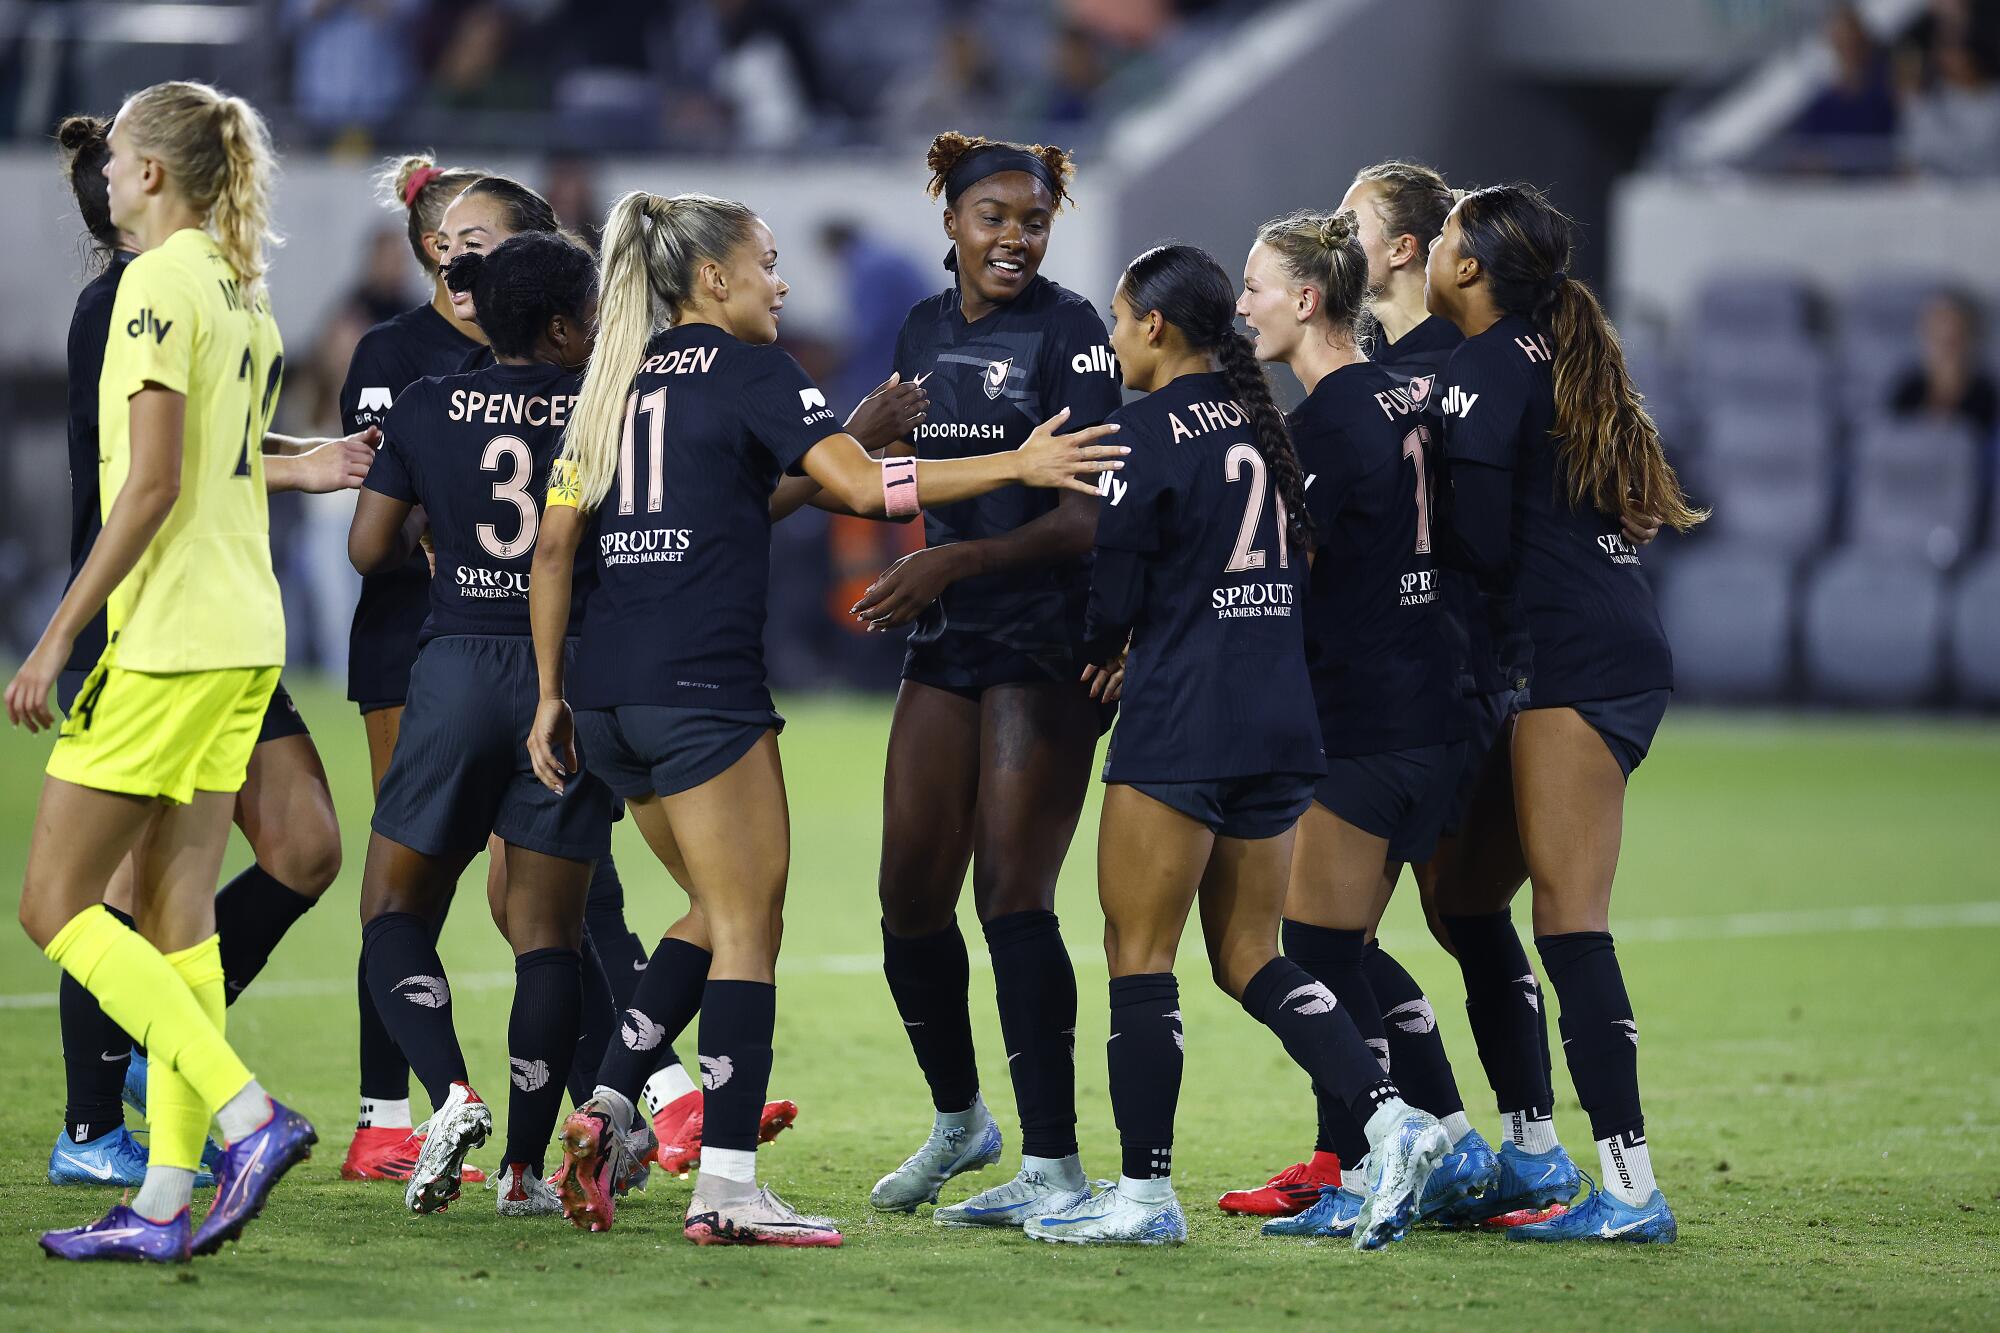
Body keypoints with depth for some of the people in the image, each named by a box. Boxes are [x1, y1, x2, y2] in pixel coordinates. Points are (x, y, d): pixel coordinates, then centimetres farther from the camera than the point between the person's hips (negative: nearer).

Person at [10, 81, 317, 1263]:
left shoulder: (159, 282, -12)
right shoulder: (244, 292, 14)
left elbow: (153, 484, -19)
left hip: (168, 636, -9)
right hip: (245, 635, 9)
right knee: (175, 916, 8)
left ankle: (250, 1115, -14)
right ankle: (167, 1202, 6)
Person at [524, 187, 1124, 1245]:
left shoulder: (616, 383, 16)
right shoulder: (749, 370, -4)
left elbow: (554, 546, 13)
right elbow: (863, 485, -16)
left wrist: (551, 694, 16)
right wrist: (1019, 466, -12)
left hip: (605, 694, 7)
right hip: (702, 689, -7)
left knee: (720, 910, 20)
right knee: (748, 928, -2)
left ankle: (608, 1107, 6)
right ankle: (725, 1187, -8)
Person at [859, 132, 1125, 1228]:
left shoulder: (1068, 332, -9)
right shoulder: (923, 333, 11)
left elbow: (1090, 515, -15)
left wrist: (958, 561, -22)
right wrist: (910, 580, 10)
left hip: (1048, 642, -7)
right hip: (947, 643, 7)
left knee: (1012, 897, -11)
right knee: (910, 896, 6)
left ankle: (1052, 1167, -6)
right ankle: (958, 1119, 27)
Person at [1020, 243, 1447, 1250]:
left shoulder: (1147, 429, -11)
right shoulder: (1260, 420, 12)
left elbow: (1113, 587, -11)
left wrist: (1104, 649, 13)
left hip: (1180, 729, -8)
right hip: (1282, 717, 8)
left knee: (1140, 950, 0)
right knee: (1247, 953, 14)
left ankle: (1144, 1193, 1)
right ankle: (1388, 1117, -3)